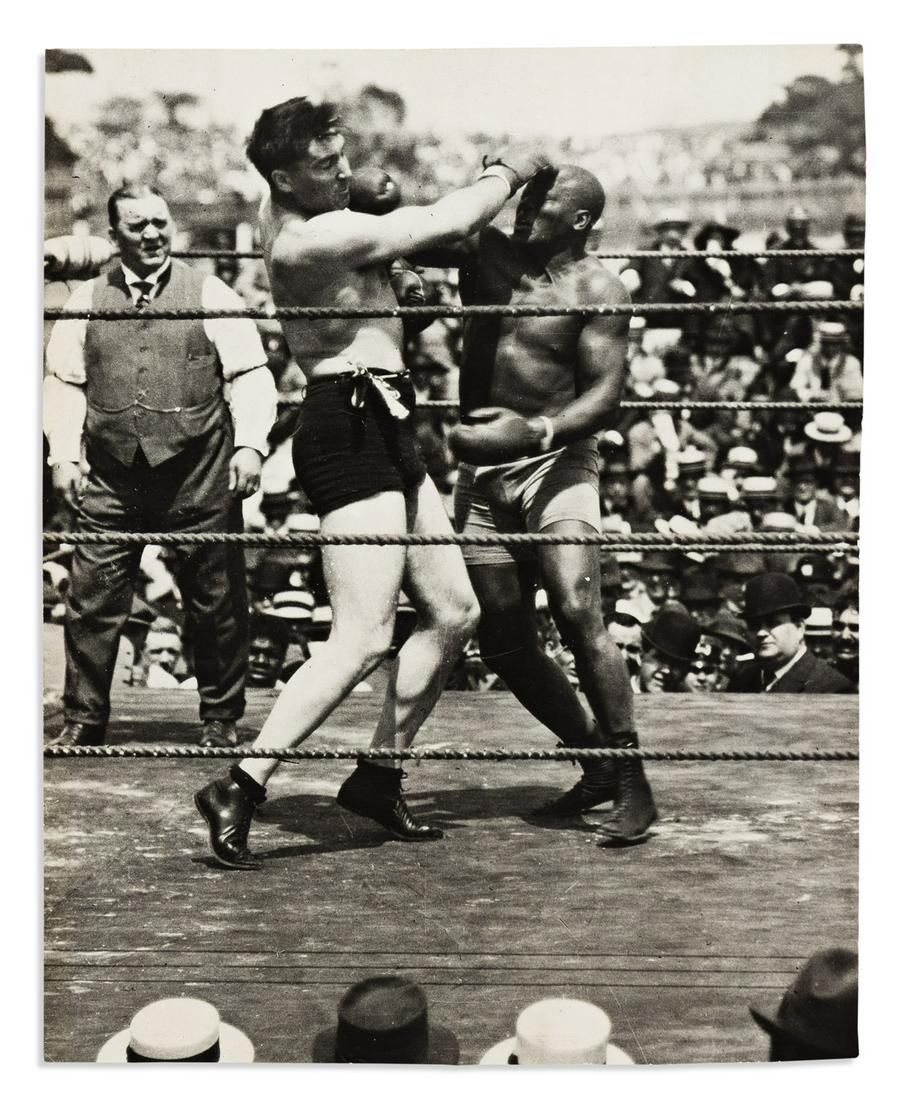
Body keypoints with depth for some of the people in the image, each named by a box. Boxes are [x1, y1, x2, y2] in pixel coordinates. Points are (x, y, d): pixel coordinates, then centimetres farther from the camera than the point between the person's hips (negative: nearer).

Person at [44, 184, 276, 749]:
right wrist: (63, 455, 0)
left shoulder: (211, 296, 3)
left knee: (217, 603, 6)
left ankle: (221, 719, 21)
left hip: (200, 478, -1)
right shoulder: (86, 301, 10)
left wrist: (250, 446, -12)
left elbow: (251, 376, -1)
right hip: (110, 481, 2)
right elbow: (64, 382, 10)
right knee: (92, 601, 4)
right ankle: (84, 720, 18)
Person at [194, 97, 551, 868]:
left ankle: (379, 776, 22)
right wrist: (508, 172, 5)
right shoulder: (310, 239, -16)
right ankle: (240, 788, -7)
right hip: (350, 430, -10)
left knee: (454, 612, 13)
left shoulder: (284, 214, 15)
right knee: (364, 639, -14)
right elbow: (443, 225, -13)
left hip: (382, 430, 10)